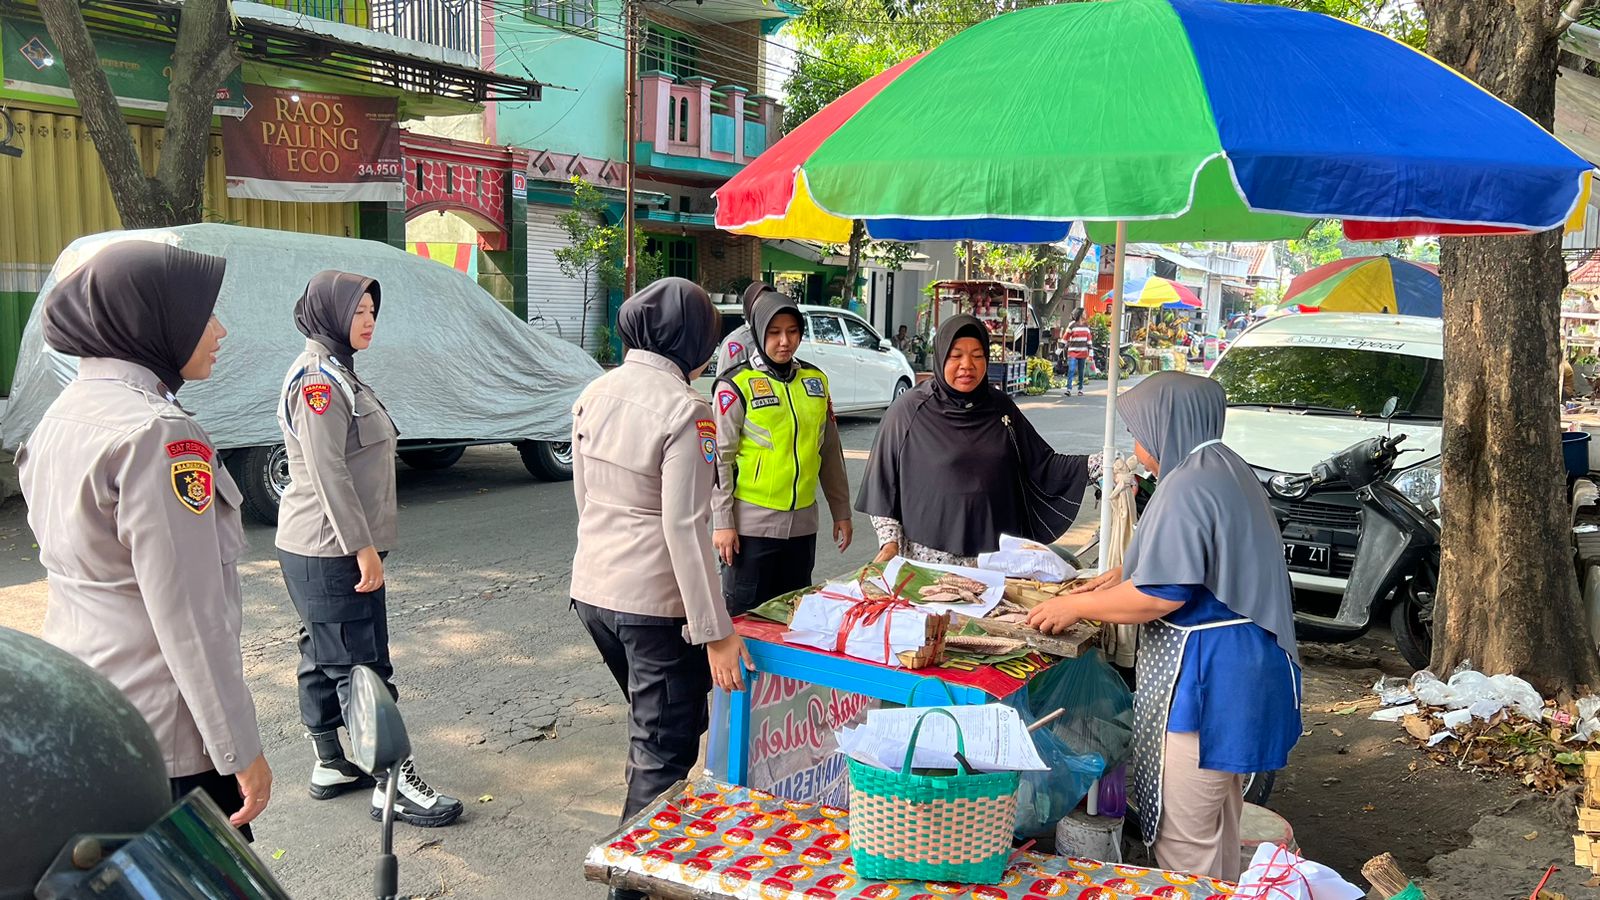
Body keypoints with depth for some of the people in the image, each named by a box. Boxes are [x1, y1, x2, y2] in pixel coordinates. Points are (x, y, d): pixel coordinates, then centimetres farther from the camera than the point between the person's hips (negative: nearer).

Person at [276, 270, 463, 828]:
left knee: (324, 659, 16)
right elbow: (328, 472, -22)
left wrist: (362, 544, 20)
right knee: (362, 667, -5)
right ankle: (392, 785, 1)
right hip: (331, 554, -10)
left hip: (320, 551, 10)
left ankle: (329, 766, 27)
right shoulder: (318, 377, -16)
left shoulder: (336, 373, 16)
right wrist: (363, 548, -22)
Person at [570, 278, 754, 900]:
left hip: (592, 588, 8)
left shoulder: (595, 394, 5)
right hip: (655, 603, -8)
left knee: (651, 731, 27)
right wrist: (716, 633, -19)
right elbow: (685, 529, -22)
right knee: (665, 754, 6)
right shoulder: (683, 410, -18)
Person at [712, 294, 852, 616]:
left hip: (802, 524, 5)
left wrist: (841, 512, 15)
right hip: (751, 525, -5)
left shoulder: (816, 380, 9)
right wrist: (722, 523, -11)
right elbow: (720, 458, -8)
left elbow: (830, 452, 15)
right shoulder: (737, 385, -7)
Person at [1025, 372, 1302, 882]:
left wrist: (1076, 606, -12)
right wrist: (1127, 575, 19)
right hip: (1238, 664, 11)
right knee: (1218, 827, 24)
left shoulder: (1187, 487, -20)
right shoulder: (1226, 470, 12)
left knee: (1184, 838, 0)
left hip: (1202, 673, -11)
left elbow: (1161, 595, -24)